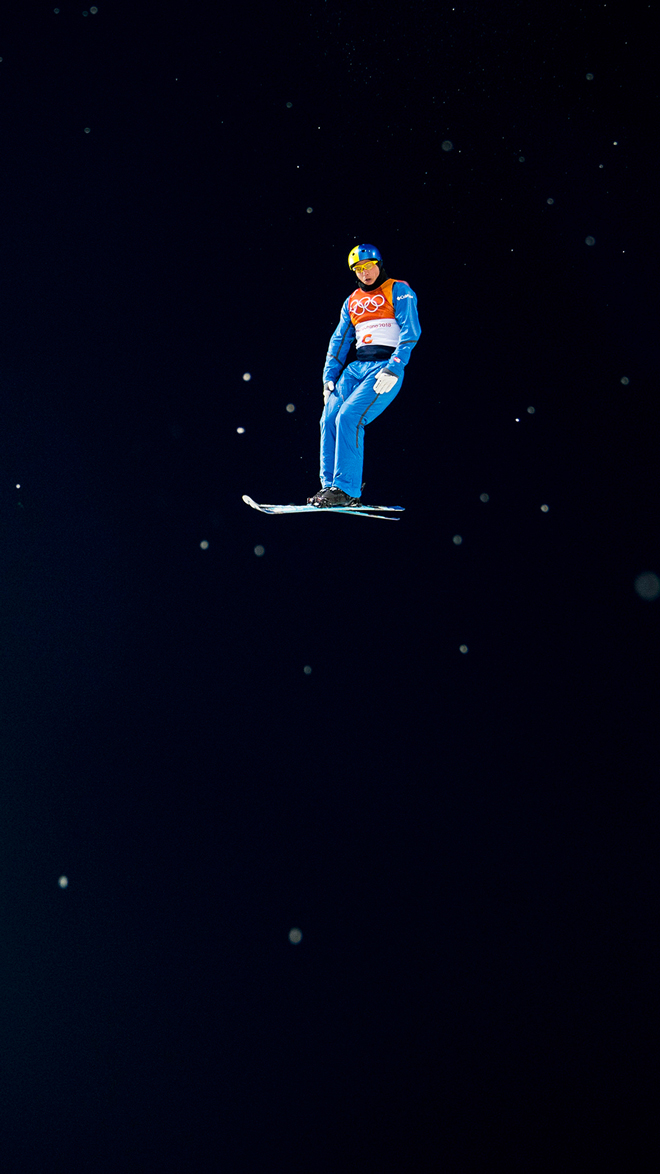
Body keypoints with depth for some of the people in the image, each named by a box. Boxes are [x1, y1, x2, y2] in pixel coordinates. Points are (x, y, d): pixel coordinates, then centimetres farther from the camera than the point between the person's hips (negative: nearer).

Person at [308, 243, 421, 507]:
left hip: (386, 368, -6)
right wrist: (329, 376, 11)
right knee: (329, 419, -9)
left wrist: (394, 368, -18)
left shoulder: (398, 291, 4)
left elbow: (410, 331, -7)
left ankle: (347, 489, -21)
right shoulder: (352, 301, 22)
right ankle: (330, 485, -2)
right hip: (356, 367, 7)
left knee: (349, 417, -23)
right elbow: (340, 340, 23)